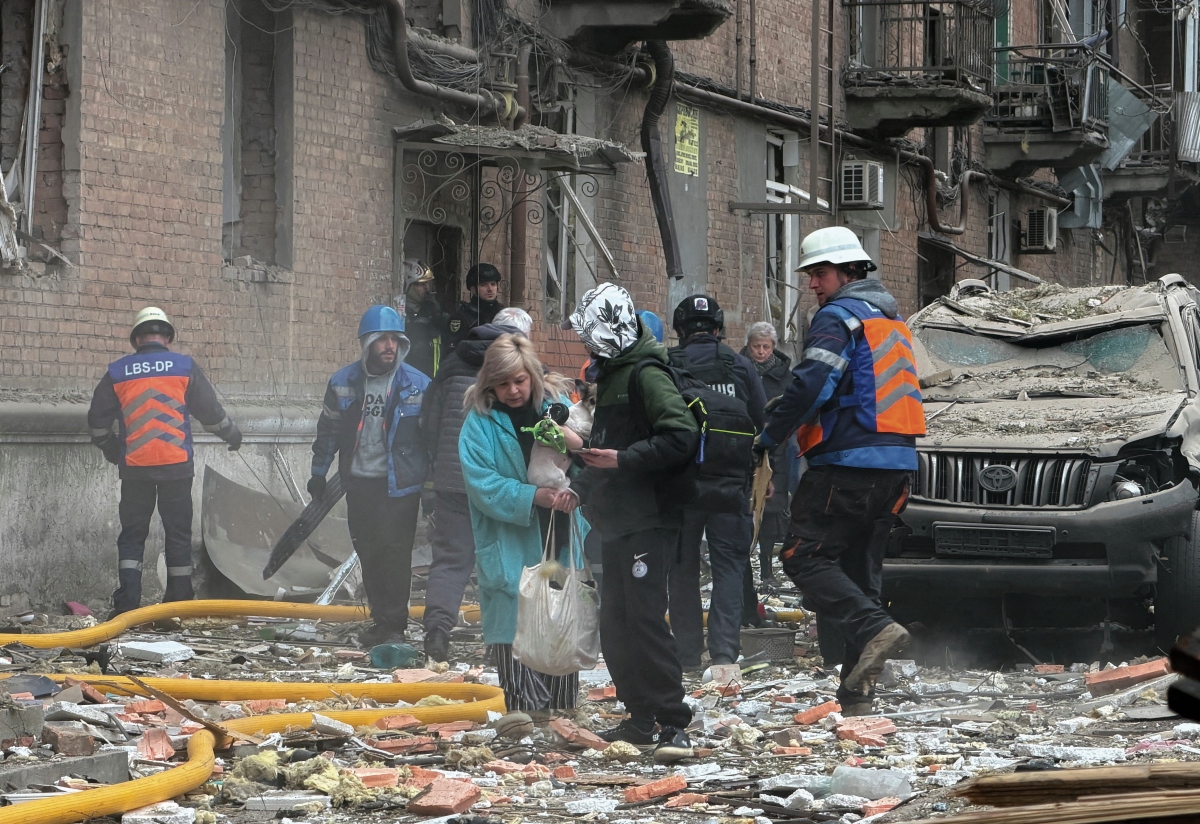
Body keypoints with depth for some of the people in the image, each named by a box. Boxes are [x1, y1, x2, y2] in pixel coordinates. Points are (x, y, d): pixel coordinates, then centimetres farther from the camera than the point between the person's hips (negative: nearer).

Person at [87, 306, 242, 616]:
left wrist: (111, 450, 30)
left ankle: (127, 602, -3)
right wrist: (232, 436, 25)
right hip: (176, 466, -1)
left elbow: (98, 421, 11)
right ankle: (180, 601, 11)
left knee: (132, 534, 7)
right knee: (178, 533, 8)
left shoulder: (117, 372, 4)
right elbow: (211, 413, 6)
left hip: (134, 468, 1)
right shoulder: (185, 367, 0)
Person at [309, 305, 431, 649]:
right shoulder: (343, 382, 3)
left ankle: (394, 626, -3)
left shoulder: (417, 385, -4)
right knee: (368, 553, 8)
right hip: (359, 482, 4)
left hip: (400, 485, -4)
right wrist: (318, 473, 15)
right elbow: (328, 430, 13)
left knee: (394, 553, -8)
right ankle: (380, 618, 19)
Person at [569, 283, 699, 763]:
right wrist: (580, 486, 16)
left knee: (644, 618, -15)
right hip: (617, 520, 10)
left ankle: (674, 725, -14)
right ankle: (641, 720, 18)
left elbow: (681, 438, -22)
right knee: (614, 624, 10)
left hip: (650, 519, -10)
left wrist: (623, 459, -23)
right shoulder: (612, 374, 19)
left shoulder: (647, 375, -12)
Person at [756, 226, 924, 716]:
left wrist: (770, 436, -10)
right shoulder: (892, 319, 21)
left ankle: (874, 628, -24)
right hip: (896, 464, 9)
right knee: (861, 566, 11)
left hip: (847, 463, -9)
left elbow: (811, 384, -19)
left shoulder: (839, 316, -8)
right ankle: (856, 690, 8)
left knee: (805, 556, -6)